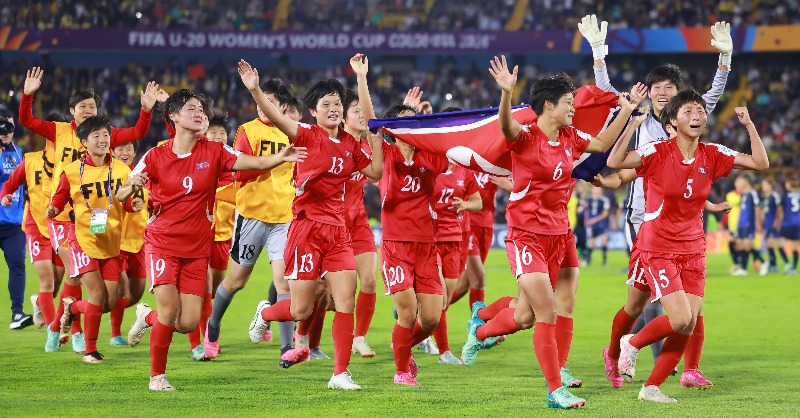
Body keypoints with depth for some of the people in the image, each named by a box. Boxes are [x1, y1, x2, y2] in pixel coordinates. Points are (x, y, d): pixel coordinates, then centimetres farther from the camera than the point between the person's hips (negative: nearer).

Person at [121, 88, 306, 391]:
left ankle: (147, 317, 30)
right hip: (162, 241, -2)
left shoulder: (214, 152, 1)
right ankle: (157, 376, 4)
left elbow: (256, 163, -12)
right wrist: (132, 186, -24)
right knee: (169, 308, -18)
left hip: (197, 247, 2)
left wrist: (281, 157, -32)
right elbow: (120, 196, 0)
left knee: (189, 323, -4)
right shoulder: (156, 156, -3)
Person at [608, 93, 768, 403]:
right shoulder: (659, 153, -11)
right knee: (681, 319, -18)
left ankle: (651, 387, 12)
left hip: (693, 249, 5)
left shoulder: (712, 156, 2)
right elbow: (614, 163, -24)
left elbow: (760, 163, 1)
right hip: (658, 248, -5)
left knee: (689, 325, -2)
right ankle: (632, 344, 10)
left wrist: (749, 125, -7)